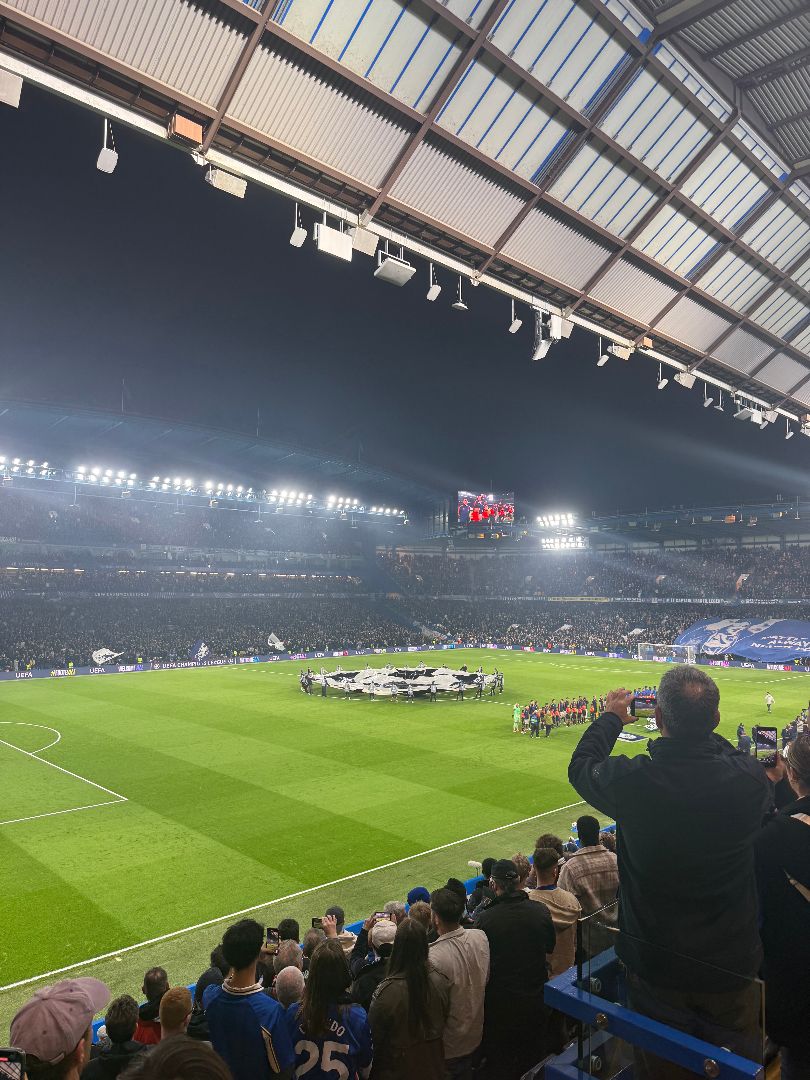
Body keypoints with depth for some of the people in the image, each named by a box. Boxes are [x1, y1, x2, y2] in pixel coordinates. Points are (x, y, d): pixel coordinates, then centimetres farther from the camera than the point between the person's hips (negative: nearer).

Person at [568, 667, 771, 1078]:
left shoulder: (630, 780, -27)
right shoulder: (749, 778, -23)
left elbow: (580, 766, -3)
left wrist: (612, 717, 12)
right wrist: (699, 723, 12)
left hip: (655, 965, -1)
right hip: (730, 964, 1)